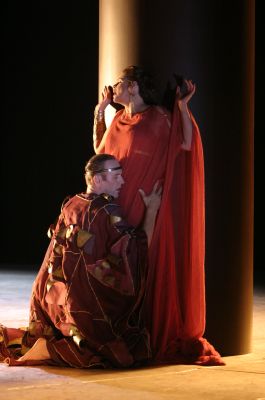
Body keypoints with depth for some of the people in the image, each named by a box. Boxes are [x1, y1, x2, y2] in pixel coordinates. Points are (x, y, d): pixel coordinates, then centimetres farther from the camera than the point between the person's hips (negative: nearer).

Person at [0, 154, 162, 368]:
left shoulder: (70, 206, 8)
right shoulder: (106, 209, -13)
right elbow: (138, 248, -12)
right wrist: (152, 209, -3)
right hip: (88, 307, -8)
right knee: (137, 349, -4)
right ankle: (52, 349, -12)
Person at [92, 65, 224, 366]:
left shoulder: (157, 116, -4)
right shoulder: (118, 119, 15)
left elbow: (186, 143, -10)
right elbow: (99, 149, 24)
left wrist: (183, 107, -15)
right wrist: (100, 110, 19)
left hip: (145, 203, -6)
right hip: (117, 201, 6)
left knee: (147, 266, -6)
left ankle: (156, 333, 0)